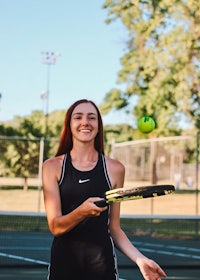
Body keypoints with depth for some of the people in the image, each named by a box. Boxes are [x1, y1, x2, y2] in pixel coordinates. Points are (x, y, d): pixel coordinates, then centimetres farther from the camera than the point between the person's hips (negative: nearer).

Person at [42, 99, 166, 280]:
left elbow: (114, 227, 7)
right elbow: (55, 227, -8)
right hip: (63, 260, 0)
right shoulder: (52, 166, -1)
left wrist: (139, 259, -4)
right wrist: (82, 211, -26)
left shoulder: (115, 169, 2)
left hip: (102, 264, 0)